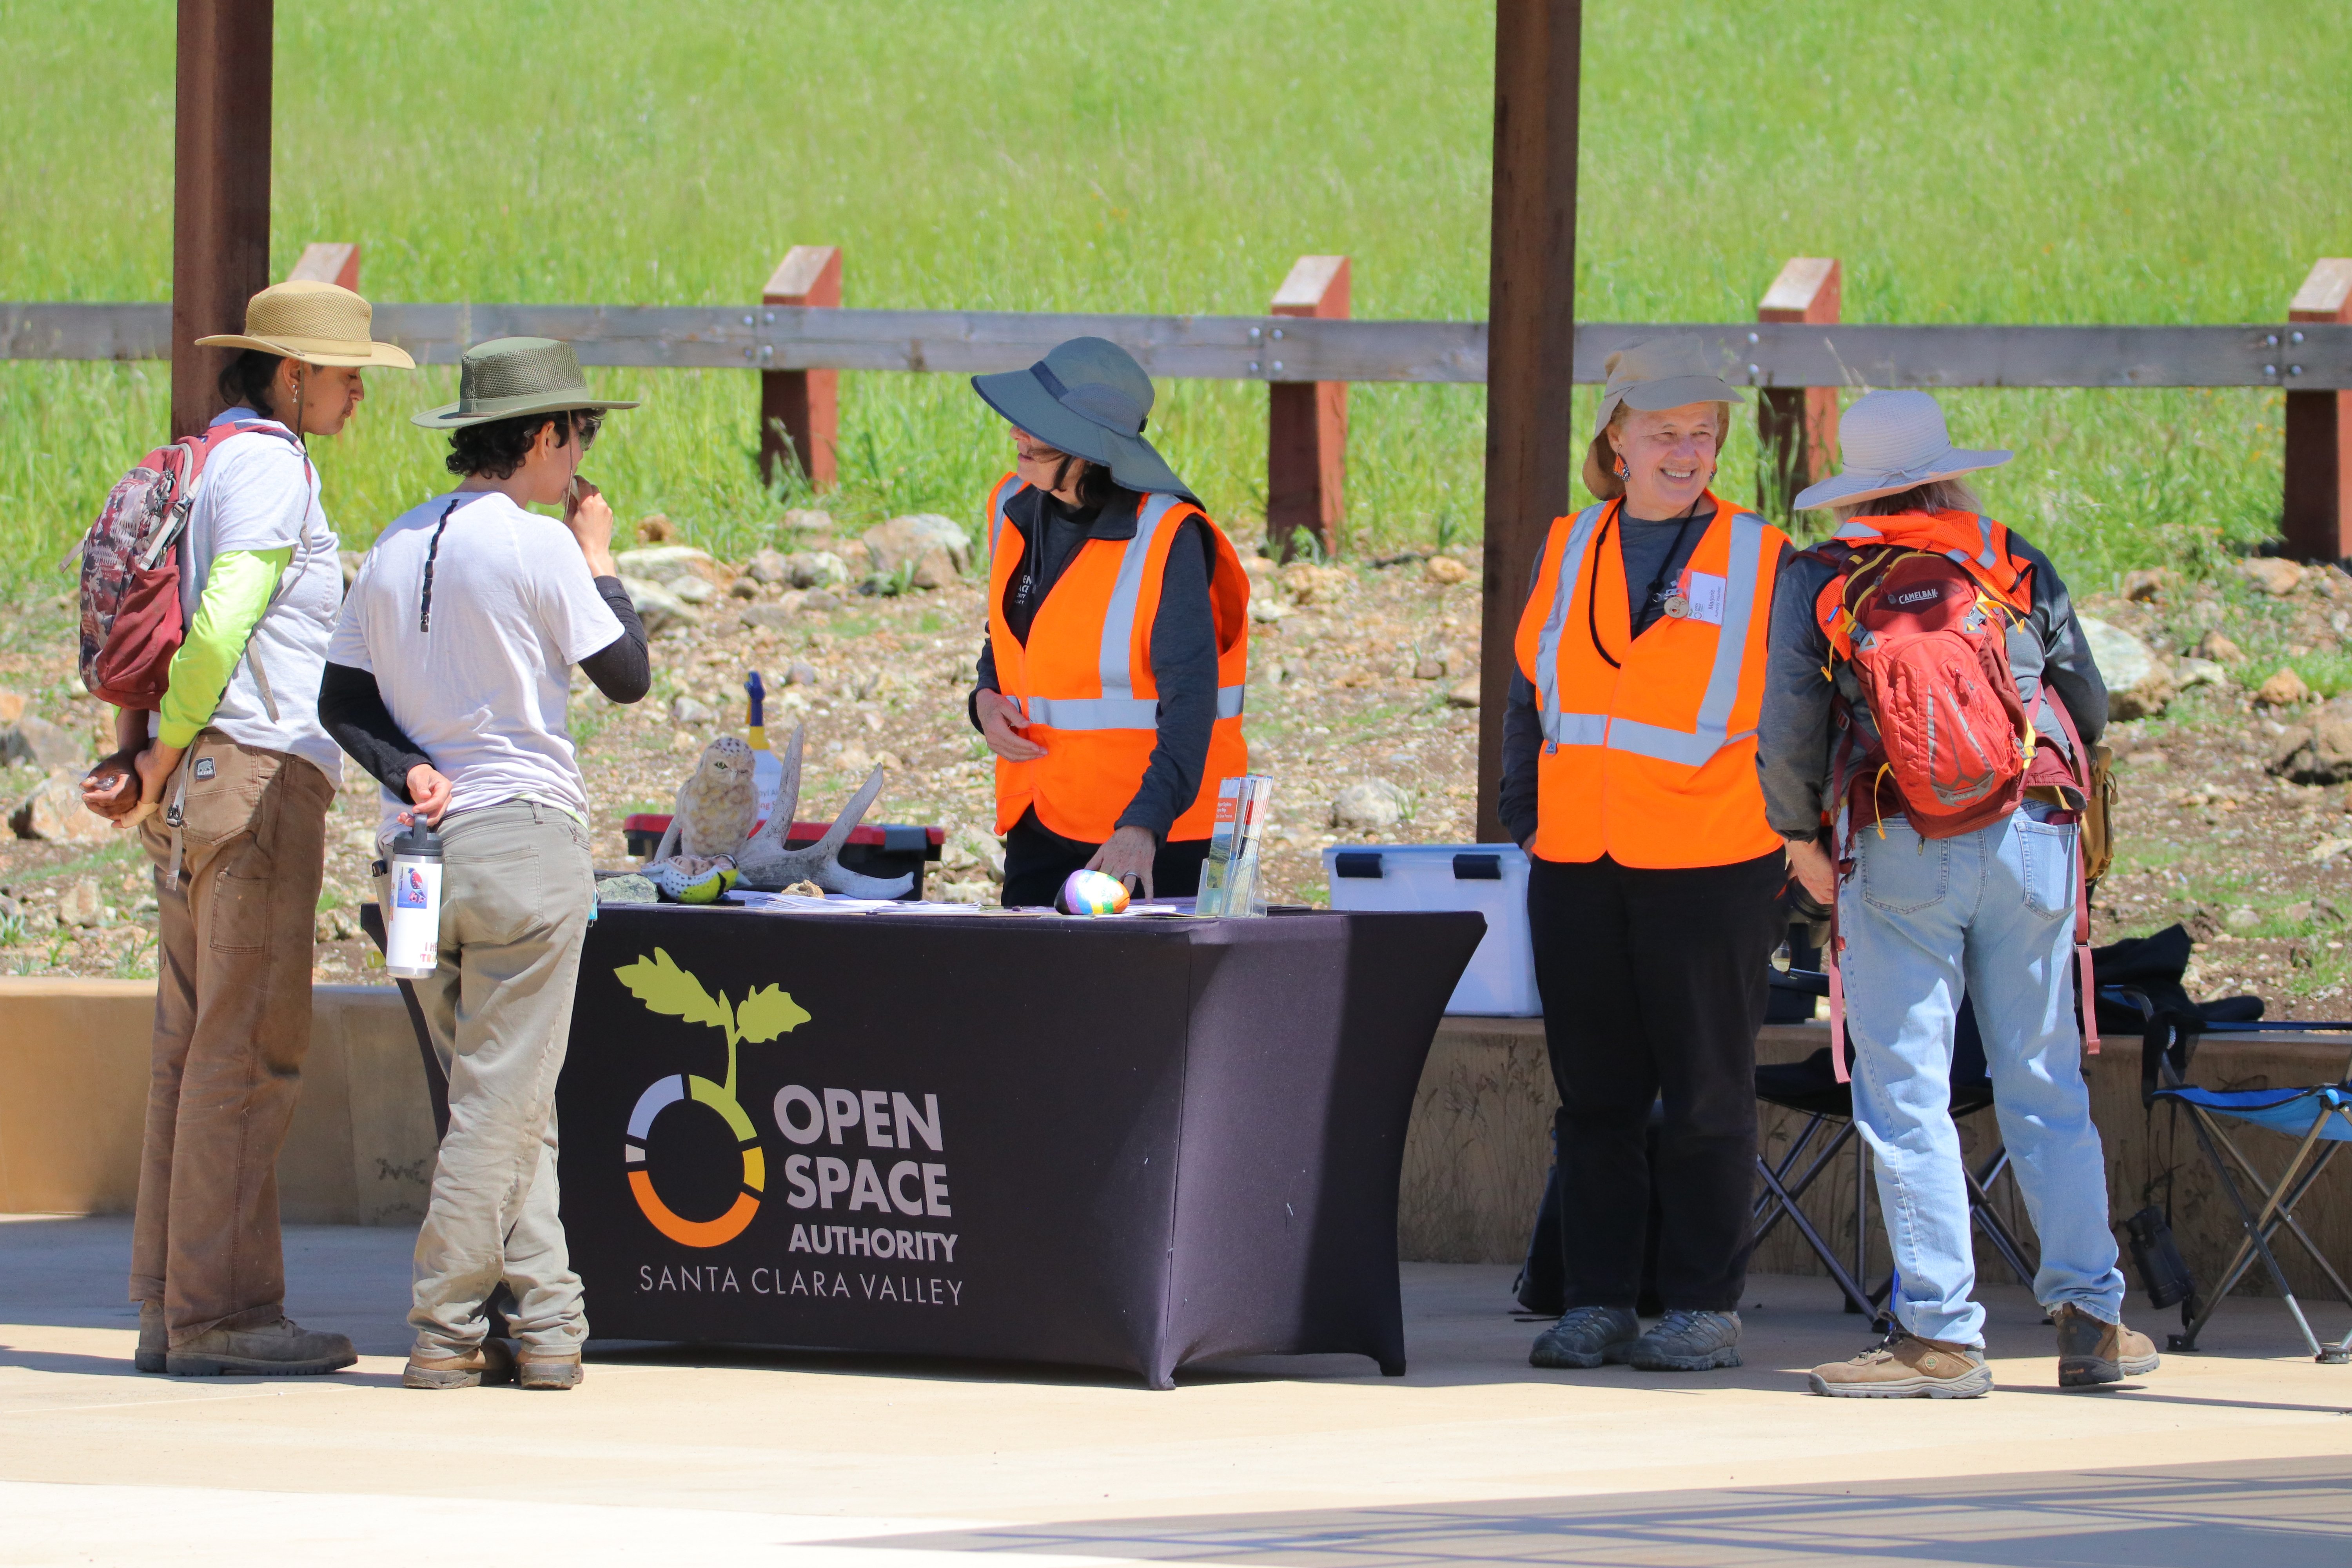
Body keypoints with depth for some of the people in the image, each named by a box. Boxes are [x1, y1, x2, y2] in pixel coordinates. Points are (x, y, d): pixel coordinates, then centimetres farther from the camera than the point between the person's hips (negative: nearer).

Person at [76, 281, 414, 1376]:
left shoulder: (197, 463, 19)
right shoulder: (270, 466, -12)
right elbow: (219, 627, -21)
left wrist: (133, 751, 9)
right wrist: (164, 759, -10)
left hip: (196, 790, 10)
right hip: (258, 777, -10)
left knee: (192, 1050, 10)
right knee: (249, 1050, -8)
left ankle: (170, 1308, 11)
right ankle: (220, 1313, -9)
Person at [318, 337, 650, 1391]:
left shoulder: (394, 549, 10)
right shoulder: (537, 547, -10)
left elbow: (342, 701, 9)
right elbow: (627, 676, -3)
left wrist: (410, 771, -3)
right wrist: (600, 555, 8)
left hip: (422, 844, 7)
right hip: (525, 841, -7)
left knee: (504, 1099, 12)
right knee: (503, 1099, -3)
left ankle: (546, 1319, 9)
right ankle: (446, 1330, -6)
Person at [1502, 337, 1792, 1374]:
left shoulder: (1761, 564, 0)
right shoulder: (1568, 553, 10)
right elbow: (1530, 694, 17)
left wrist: (1789, 829, 0)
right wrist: (1528, 816, 9)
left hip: (1711, 870, -4)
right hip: (1577, 868, 4)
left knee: (1706, 1095, 0)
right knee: (1595, 1094, 7)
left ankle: (1705, 1308, 5)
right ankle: (1598, 1305, 12)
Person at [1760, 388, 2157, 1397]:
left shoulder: (1818, 583, 6)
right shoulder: (2018, 567, 12)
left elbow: (1788, 735, -1)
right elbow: (2089, 707, 13)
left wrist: (1803, 840, 15)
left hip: (1900, 851, -3)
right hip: (2033, 836, 3)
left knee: (1907, 1094, -1)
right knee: (2046, 1087, 10)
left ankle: (1941, 1334, -7)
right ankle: (2092, 1319, 9)